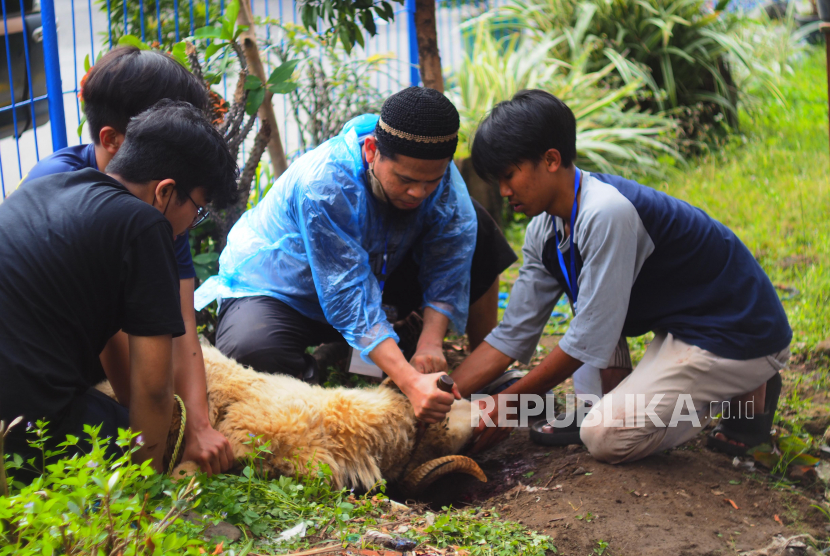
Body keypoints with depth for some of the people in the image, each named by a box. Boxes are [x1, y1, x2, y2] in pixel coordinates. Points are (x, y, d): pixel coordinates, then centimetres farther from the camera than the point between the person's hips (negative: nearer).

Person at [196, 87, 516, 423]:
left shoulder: (436, 170, -18)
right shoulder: (323, 187, -36)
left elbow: (451, 257, -19)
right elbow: (350, 302, -39)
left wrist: (431, 339, -35)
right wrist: (411, 383, -48)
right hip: (277, 291, -5)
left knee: (479, 234, -12)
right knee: (252, 355, -40)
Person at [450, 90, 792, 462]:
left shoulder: (606, 213, -27)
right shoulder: (545, 231, 0)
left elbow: (589, 342, -24)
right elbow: (511, 334, 3)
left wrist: (507, 406, -14)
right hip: (681, 321, 9)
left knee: (605, 438, -16)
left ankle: (746, 393, 1)